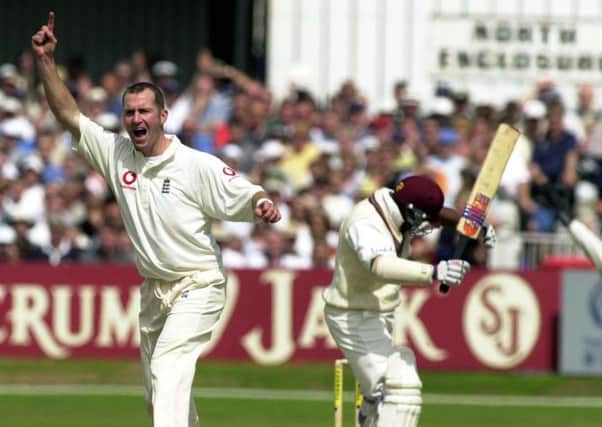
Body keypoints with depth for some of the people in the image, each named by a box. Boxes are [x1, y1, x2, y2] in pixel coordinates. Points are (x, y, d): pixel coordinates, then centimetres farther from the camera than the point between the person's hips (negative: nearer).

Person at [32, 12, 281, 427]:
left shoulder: (198, 165, -12)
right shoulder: (117, 153, 2)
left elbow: (243, 193, -14)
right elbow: (69, 114, 3)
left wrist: (262, 205, -37)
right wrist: (46, 61, -6)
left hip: (198, 287, -7)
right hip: (154, 290, 7)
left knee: (168, 367, -24)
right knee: (157, 390, 12)